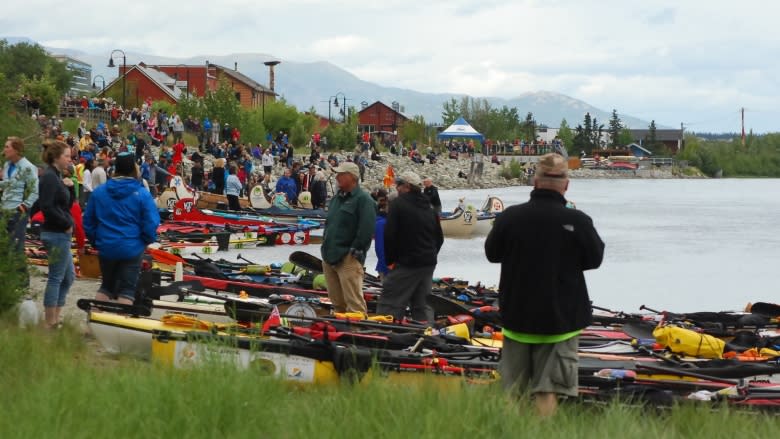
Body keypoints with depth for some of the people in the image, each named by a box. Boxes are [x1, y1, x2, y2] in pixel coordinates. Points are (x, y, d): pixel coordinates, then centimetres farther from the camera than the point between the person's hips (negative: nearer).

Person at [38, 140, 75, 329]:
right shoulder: (49, 177, -16)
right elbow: (46, 207, -24)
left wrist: (68, 187, 0)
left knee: (69, 276, 16)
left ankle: (55, 319, 21)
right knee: (56, 277, -4)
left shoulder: (56, 176, 13)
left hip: (61, 234, 10)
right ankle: (50, 324, 2)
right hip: (56, 234, -10)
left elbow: (66, 205, 16)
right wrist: (66, 224, -16)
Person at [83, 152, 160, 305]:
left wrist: (95, 241, 19)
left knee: (106, 286, 20)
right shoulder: (142, 194, -11)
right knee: (127, 289, 4)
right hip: (131, 249, -4)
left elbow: (88, 222, 6)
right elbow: (151, 224, -11)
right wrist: (147, 241, 8)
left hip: (106, 248, 4)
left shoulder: (99, 192, 1)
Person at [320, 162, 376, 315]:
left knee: (353, 301, -13)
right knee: (336, 300, 15)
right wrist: (326, 246, 18)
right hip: (330, 257, 9)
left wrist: (355, 250, -18)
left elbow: (366, 228, -18)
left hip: (348, 258, -9)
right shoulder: (337, 198, 18)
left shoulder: (363, 199, -9)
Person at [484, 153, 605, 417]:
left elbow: (492, 253, 5)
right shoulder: (578, 221, -16)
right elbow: (594, 259, -1)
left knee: (512, 389, 16)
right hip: (560, 316, -2)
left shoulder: (510, 217, -11)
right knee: (547, 390, 0)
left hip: (518, 314, 2)